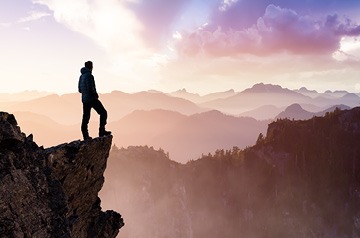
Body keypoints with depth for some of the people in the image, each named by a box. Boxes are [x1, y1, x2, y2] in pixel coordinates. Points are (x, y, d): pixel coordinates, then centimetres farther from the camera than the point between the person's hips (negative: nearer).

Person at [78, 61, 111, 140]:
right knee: (103, 113, 0)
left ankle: (85, 136, 9)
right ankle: (102, 130, -7)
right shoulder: (89, 75, -12)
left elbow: (80, 90, 19)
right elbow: (90, 88, -22)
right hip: (92, 98, -8)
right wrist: (95, 94, -5)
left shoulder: (81, 76, 14)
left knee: (85, 117, 9)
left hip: (84, 99, 8)